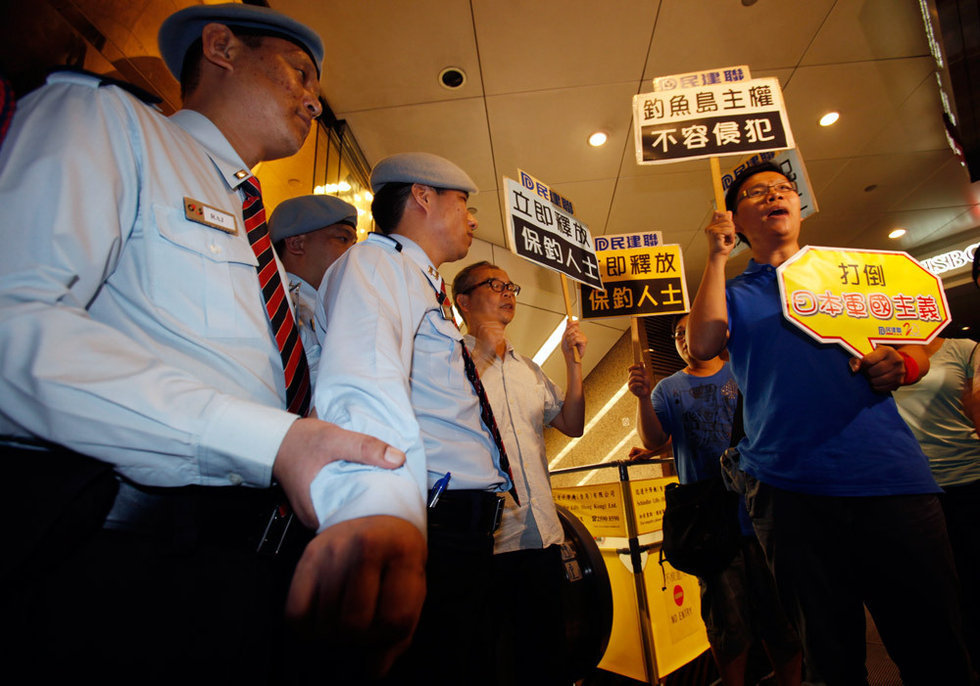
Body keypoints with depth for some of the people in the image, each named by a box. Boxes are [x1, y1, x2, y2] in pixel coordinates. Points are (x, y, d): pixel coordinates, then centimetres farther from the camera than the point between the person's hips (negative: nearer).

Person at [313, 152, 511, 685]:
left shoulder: (428, 291, 25)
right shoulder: (377, 261, -5)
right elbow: (364, 401, -27)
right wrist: (387, 535, -40)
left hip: (468, 536, 10)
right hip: (431, 530, -10)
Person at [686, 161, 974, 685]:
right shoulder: (732, 294, 11)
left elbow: (919, 350, 15)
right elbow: (702, 346, -10)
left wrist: (901, 364, -9)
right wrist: (716, 258, -3)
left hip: (891, 475, 2)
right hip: (791, 488, -1)